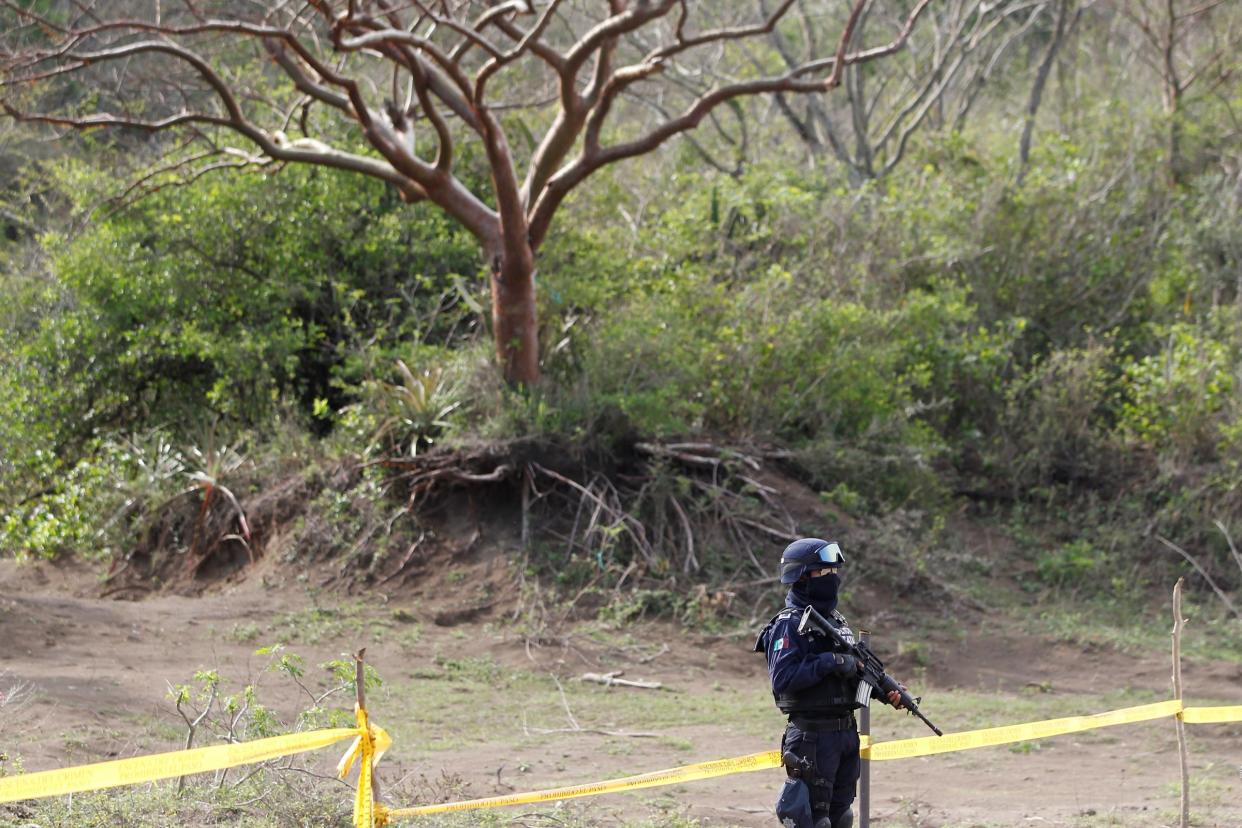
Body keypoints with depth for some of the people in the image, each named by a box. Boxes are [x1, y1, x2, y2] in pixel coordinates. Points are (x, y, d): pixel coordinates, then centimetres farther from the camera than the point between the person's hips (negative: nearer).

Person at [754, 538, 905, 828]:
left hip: (846, 732, 8)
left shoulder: (837, 621, 15)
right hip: (812, 737, -8)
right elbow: (782, 679, -22)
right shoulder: (788, 625, -11)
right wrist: (830, 662, -24)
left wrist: (884, 691, 4)